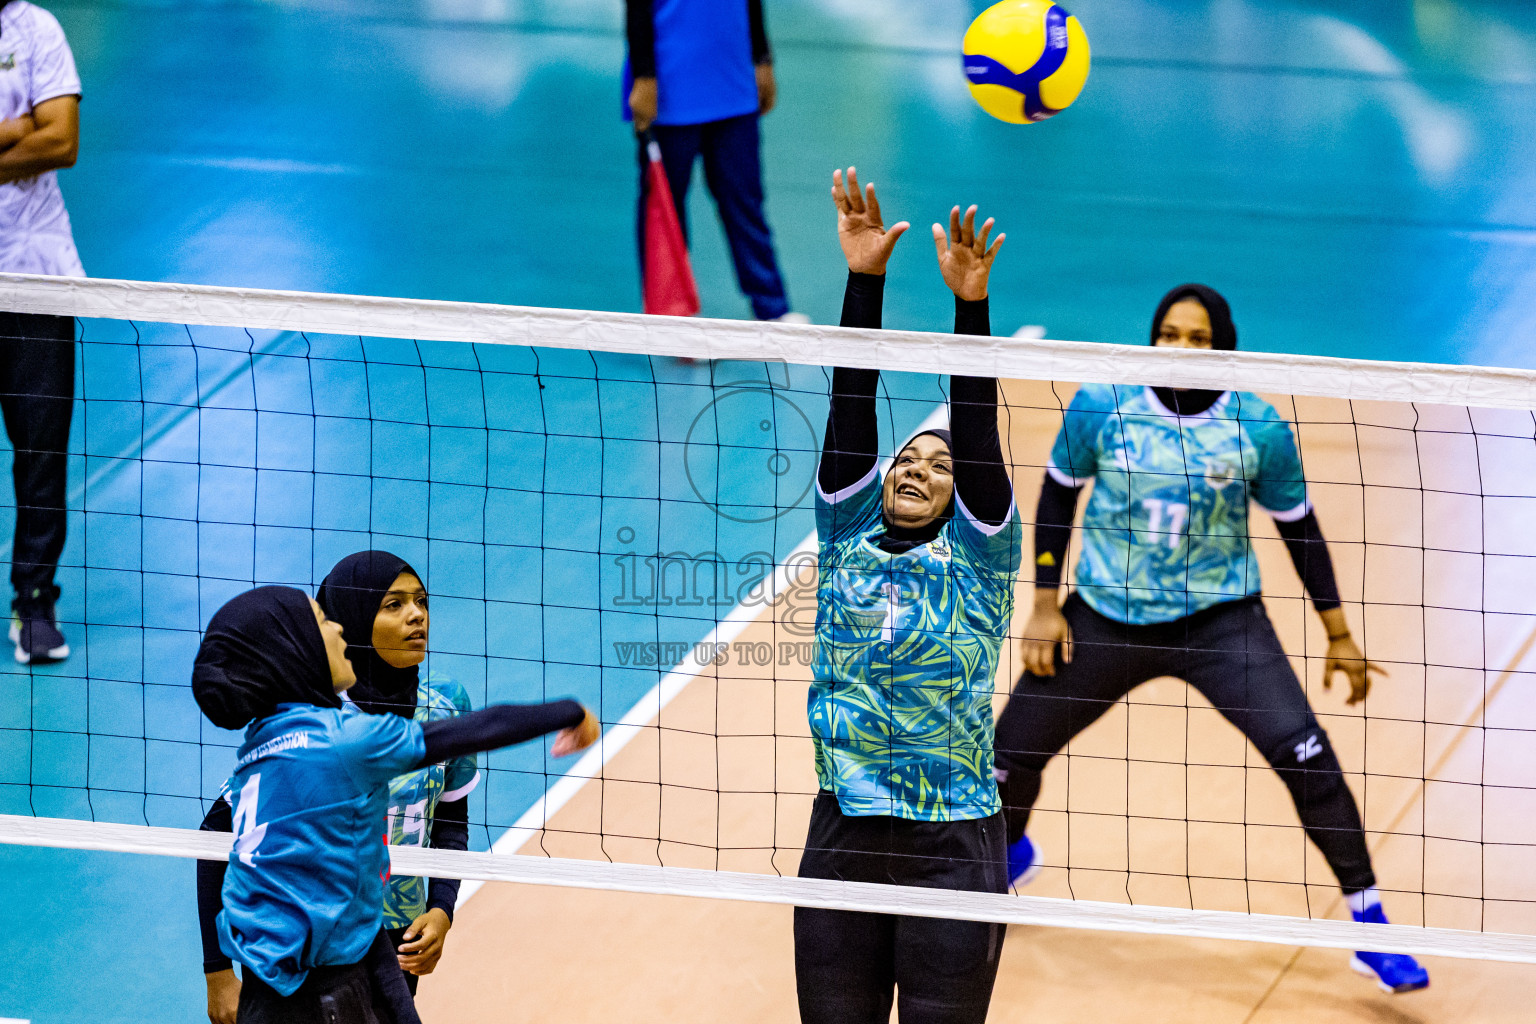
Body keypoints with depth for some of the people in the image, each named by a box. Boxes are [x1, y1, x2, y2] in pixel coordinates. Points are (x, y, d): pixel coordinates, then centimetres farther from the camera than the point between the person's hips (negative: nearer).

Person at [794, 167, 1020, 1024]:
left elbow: (978, 431, -8)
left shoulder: (975, 561, 4)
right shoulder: (848, 544, 10)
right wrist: (865, 279, -6)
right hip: (844, 837, 3)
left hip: (952, 847, -2)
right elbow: (852, 406, 3)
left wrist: (972, 303, -20)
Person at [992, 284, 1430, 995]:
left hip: (1220, 618, -2)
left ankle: (1368, 927, -4)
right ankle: (1010, 854, 45)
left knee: (1307, 759, -18)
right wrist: (1044, 604, 1)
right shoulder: (1102, 404, -13)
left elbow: (1298, 526, -1)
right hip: (1107, 617, 2)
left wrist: (1339, 635, 5)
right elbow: (1059, 491, 3)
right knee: (1012, 751, 8)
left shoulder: (1260, 429, -14)